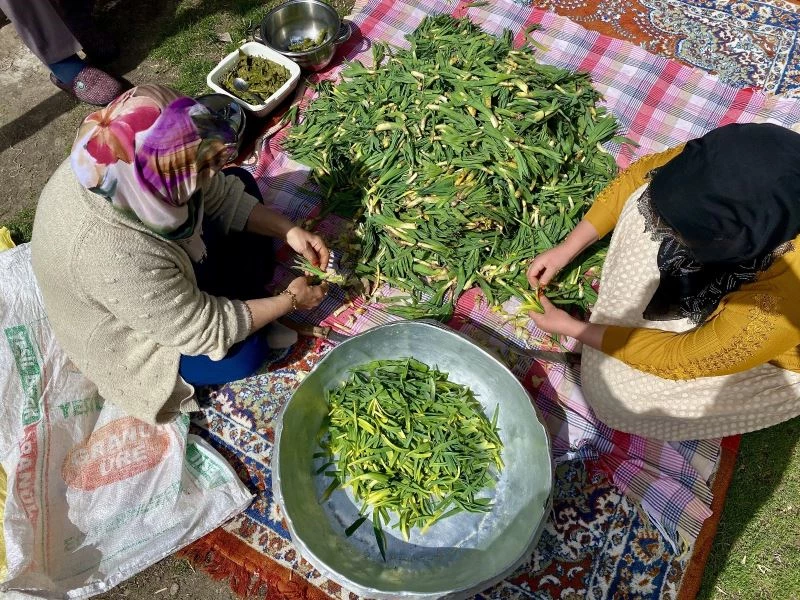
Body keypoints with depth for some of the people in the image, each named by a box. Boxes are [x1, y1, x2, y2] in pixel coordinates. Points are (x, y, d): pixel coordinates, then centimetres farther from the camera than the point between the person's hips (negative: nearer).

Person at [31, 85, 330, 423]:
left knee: (241, 183, 2)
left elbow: (220, 195, -8)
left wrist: (289, 231, -17)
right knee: (246, 353, -19)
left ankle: (250, 304, 10)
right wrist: (289, 300, -21)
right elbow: (205, 330, -31)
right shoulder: (116, 257, -45)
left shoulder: (134, 162, -26)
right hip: (129, 334, -6)